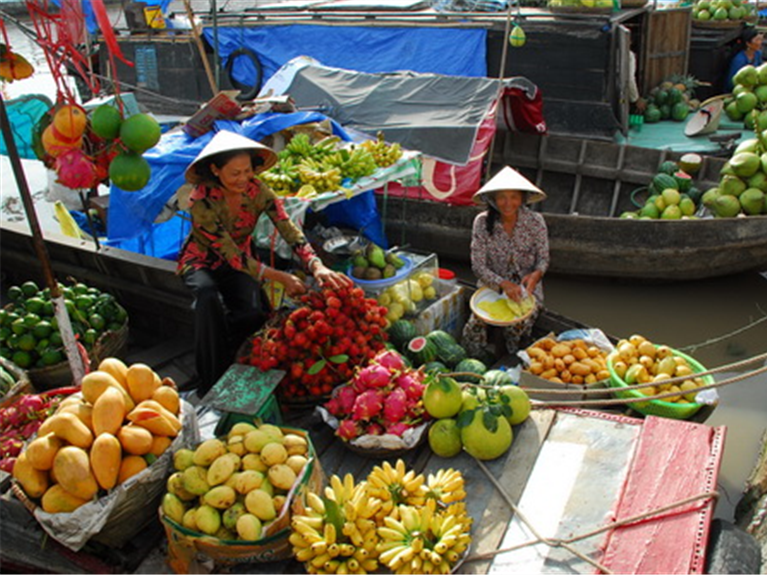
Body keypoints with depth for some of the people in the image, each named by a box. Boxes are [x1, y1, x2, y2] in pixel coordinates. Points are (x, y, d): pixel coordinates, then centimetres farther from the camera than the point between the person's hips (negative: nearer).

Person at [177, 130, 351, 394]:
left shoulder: (257, 191, -16)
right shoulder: (202, 200, -27)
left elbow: (290, 231, -24)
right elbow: (231, 254, -28)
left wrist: (318, 267, -42)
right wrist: (280, 277, -34)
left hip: (241, 260, 3)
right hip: (201, 261, -3)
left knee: (253, 312, -27)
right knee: (208, 296, -37)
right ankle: (210, 386, -24)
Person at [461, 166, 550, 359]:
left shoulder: (535, 221, -11)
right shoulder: (483, 222, -12)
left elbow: (543, 258, -2)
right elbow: (478, 266, -13)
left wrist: (536, 274, -26)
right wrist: (503, 284, -30)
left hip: (526, 286, 0)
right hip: (492, 285, 1)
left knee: (516, 327, -26)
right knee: (474, 328, -20)